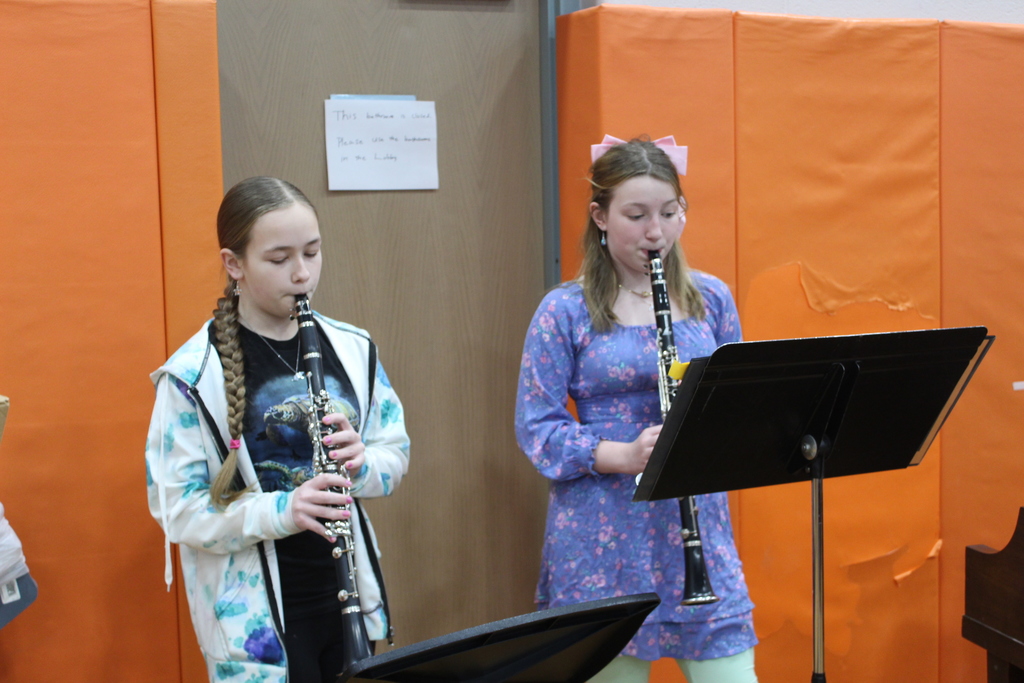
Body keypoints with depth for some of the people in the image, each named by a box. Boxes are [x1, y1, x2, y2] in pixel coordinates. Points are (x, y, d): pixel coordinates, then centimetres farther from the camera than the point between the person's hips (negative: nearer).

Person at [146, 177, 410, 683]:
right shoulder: (194, 375, -13)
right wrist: (281, 510, -28)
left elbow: (395, 455, 7)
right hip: (255, 614, -4)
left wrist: (360, 464, -16)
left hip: (347, 593, 5)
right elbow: (177, 509, -14)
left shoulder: (351, 350, 1)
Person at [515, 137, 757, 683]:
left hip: (698, 529, 3)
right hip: (604, 543, -2)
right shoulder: (565, 311, -4)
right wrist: (622, 455, -20)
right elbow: (535, 427, -6)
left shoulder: (710, 298, 6)